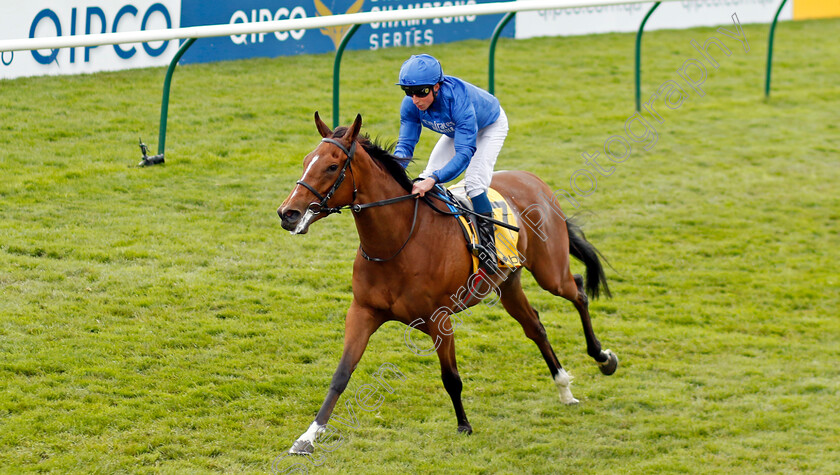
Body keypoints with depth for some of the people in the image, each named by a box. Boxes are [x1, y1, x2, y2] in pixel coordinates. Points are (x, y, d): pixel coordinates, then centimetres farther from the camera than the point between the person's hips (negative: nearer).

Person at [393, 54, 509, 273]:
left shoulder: (458, 100, -45)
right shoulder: (411, 104, -28)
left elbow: (464, 153, -49)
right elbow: (405, 143, -23)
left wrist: (434, 180, -62)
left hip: (490, 126, -6)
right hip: (456, 129, 6)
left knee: (474, 181, -23)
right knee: (428, 176, -4)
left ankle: (487, 241, -12)